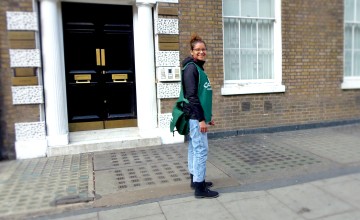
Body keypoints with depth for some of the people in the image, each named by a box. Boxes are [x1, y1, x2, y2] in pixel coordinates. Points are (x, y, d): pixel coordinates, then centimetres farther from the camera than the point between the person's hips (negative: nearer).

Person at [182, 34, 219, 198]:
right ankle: (200, 188, 2)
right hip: (195, 117, -9)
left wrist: (208, 116, 20)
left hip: (198, 116, 9)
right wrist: (201, 119, -20)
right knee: (201, 150, -6)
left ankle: (195, 179, 26)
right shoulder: (191, 68, -12)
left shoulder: (199, 68, 17)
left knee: (194, 149, 15)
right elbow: (191, 96, -19)